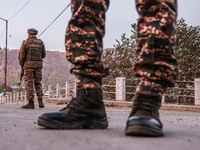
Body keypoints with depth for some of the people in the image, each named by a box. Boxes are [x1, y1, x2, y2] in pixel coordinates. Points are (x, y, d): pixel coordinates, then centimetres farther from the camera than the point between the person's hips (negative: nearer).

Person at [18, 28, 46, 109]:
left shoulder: (25, 43, -4)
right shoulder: (41, 43, 7)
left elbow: (21, 56, -3)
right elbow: (43, 55, 13)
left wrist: (22, 67, 8)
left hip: (29, 66, -4)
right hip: (38, 65, 4)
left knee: (29, 84, 0)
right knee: (38, 84, 13)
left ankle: (31, 103, 0)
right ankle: (40, 101, 5)